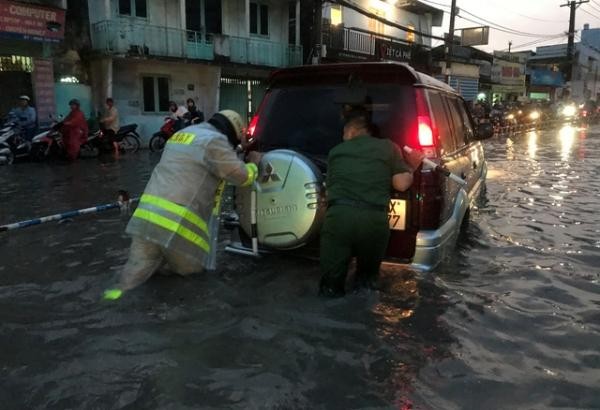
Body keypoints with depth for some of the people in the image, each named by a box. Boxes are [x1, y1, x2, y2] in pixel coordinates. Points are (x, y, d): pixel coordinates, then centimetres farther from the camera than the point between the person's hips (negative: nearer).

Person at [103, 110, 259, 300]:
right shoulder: (214, 140, -4)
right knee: (189, 271, 12)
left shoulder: (181, 134, 24)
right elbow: (241, 175, -3)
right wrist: (253, 168, 20)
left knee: (135, 274, 10)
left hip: (145, 217, 8)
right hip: (177, 226, -7)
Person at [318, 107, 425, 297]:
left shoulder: (335, 151, 20)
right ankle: (365, 284, 2)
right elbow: (401, 184, 7)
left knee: (330, 286, 13)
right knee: (368, 278, 23)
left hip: (338, 217, 0)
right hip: (374, 220, 0)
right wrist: (411, 166, 26)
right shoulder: (388, 147, 15)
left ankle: (332, 287, -8)